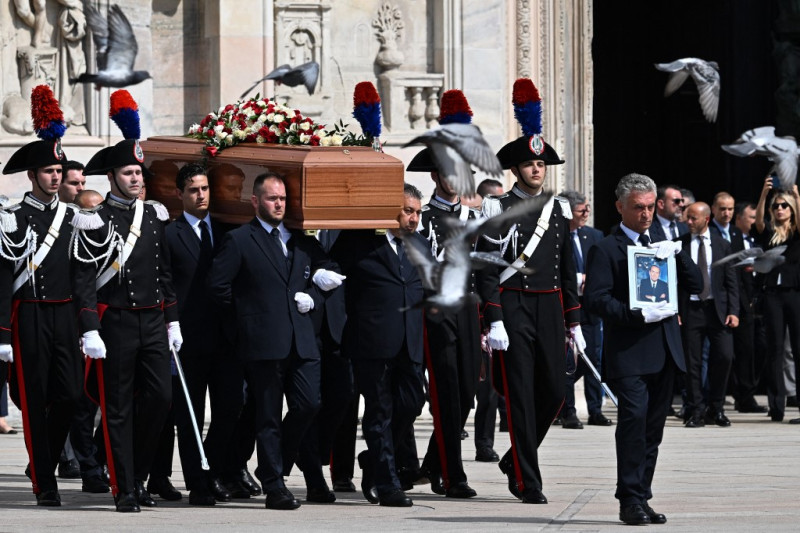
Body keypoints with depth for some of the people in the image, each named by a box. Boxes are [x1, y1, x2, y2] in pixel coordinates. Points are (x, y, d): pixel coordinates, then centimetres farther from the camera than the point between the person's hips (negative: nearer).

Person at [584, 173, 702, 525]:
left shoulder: (662, 246, 19)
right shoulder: (606, 249, -1)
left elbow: (696, 285, 13)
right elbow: (595, 298, -11)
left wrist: (677, 254, -3)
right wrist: (638, 315, -20)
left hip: (664, 351, 6)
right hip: (628, 351, -6)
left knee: (653, 427, 8)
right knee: (634, 416, -18)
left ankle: (641, 498, 15)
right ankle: (630, 500, -15)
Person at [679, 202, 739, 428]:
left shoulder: (722, 245, 7)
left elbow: (731, 281, 7)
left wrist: (733, 311, -3)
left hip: (717, 309, 1)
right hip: (690, 309, -1)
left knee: (724, 356, -7)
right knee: (692, 362, -1)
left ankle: (716, 408, 8)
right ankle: (697, 411, 6)